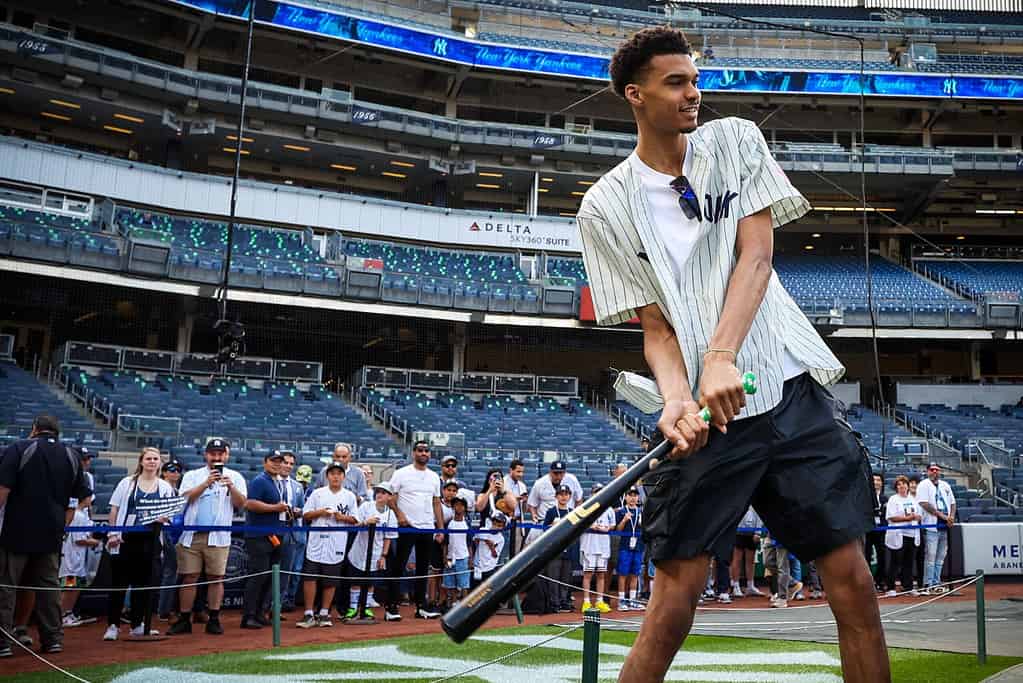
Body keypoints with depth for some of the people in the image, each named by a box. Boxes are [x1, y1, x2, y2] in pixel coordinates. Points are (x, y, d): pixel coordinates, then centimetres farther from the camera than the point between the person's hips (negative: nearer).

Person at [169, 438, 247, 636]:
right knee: (189, 577, 2)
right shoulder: (192, 475, 11)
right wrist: (207, 483, -16)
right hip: (191, 535, 1)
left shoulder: (235, 477, 9)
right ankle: (184, 620, 8)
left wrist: (231, 487, -19)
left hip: (218, 536, -1)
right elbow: (186, 497, -5)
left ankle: (214, 620, 7)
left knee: (216, 577, 0)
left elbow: (241, 503, -2)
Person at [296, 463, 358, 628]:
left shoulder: (350, 496, 9)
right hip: (316, 541, 0)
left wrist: (342, 517, -10)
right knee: (310, 577, -5)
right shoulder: (317, 493, 9)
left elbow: (355, 519, 8)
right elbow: (305, 515, 7)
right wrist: (320, 512, -9)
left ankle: (324, 614, 15)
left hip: (337, 544, 0)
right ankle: (309, 615, 1)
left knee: (331, 580, 4)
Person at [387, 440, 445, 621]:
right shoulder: (402, 473, -2)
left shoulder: (434, 477, 13)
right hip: (407, 526, -5)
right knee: (399, 566, -4)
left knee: (423, 568, 11)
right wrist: (399, 514, -21)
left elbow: (437, 503, 15)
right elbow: (390, 497, -5)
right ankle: (392, 607, 0)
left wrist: (441, 528, 9)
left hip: (428, 528, 5)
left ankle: (421, 606, 18)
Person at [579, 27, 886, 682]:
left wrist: (721, 357, -18)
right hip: (705, 412, -2)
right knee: (676, 595, -5)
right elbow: (654, 324, 0)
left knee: (854, 584, 1)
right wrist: (678, 398, -20)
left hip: (793, 389, 3)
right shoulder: (606, 207, 3)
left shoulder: (736, 141, 9)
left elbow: (756, 254, -3)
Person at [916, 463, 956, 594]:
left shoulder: (945, 485, 17)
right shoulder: (924, 485, -4)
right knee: (930, 556, -7)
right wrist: (942, 515, -17)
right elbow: (925, 504, -14)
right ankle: (928, 585, -4)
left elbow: (952, 503, 19)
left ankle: (936, 583, 16)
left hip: (945, 526, 7)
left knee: (940, 556, 9)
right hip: (931, 526, -7)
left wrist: (952, 517, -1)